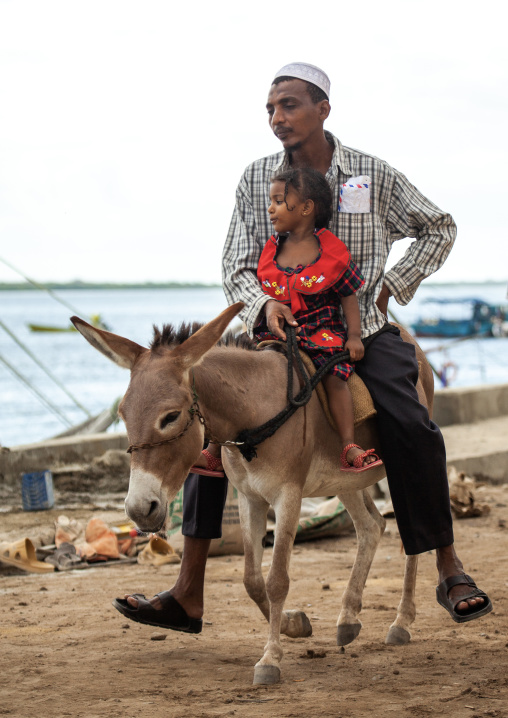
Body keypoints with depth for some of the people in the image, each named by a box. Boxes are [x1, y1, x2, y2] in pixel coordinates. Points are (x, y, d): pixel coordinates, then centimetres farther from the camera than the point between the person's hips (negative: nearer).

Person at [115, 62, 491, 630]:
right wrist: (263, 303, -21)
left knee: (411, 426, -25)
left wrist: (392, 286, 2)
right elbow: (236, 265, 1)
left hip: (363, 329, -2)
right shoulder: (257, 180, 2)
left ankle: (449, 572, -8)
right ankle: (188, 592, -8)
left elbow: (439, 228, 13)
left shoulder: (374, 176, -1)